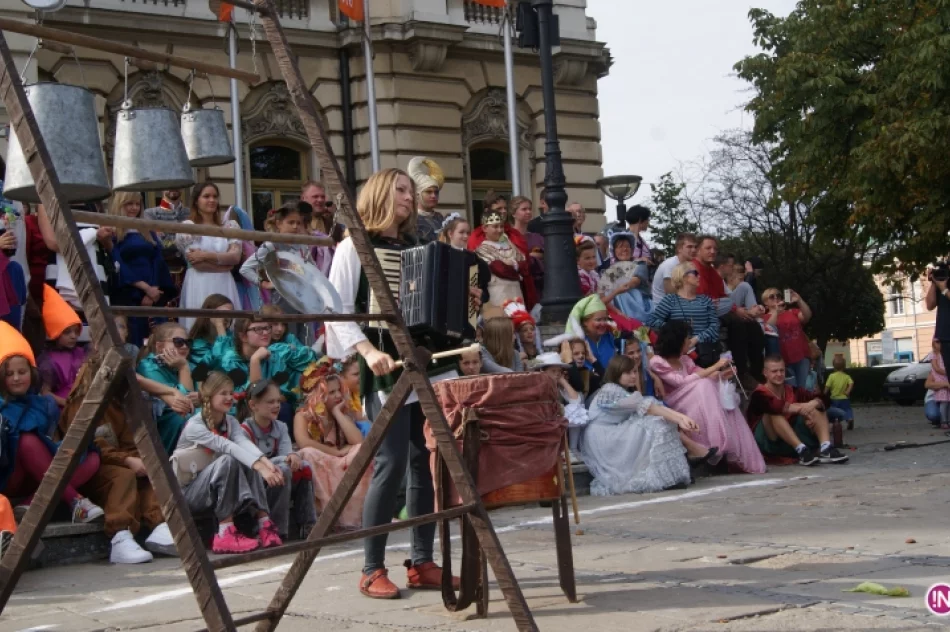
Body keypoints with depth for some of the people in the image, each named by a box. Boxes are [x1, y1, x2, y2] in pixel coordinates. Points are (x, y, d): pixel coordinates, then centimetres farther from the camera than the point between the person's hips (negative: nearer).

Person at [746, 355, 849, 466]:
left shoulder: (792, 391, 7)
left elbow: (819, 399, -6)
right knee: (774, 413, -31)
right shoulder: (759, 394, -11)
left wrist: (813, 404, -29)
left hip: (791, 445, 6)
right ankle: (802, 451, -40)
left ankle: (825, 448, -28)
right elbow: (774, 406, -34)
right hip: (767, 443, -6)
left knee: (817, 409, -4)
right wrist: (802, 407, -28)